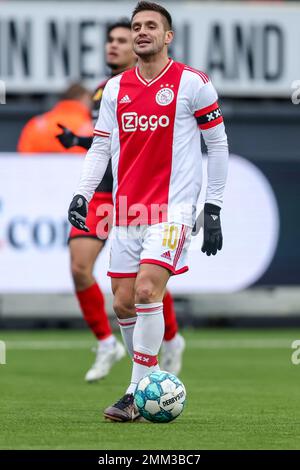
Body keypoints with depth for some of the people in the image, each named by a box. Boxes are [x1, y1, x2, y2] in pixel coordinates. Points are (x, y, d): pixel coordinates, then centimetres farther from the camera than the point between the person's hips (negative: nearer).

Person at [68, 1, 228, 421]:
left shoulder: (193, 83, -3)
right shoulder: (116, 88, 10)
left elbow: (217, 145, 1)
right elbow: (100, 147, 14)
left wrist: (213, 209, -2)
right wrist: (82, 194, -1)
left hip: (173, 206, -6)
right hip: (128, 210, 6)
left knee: (146, 291, -19)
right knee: (123, 304, 5)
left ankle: (138, 396, -13)